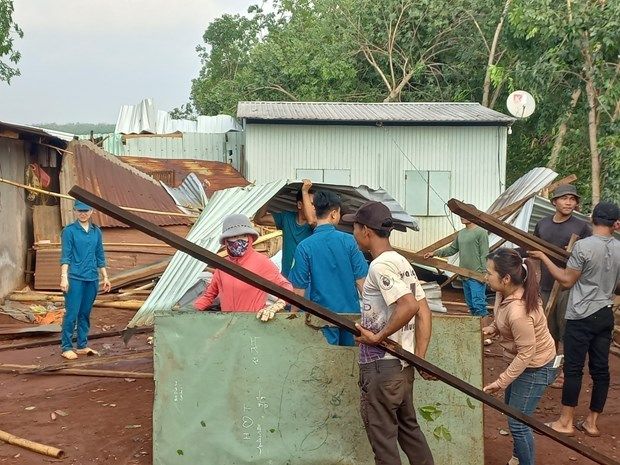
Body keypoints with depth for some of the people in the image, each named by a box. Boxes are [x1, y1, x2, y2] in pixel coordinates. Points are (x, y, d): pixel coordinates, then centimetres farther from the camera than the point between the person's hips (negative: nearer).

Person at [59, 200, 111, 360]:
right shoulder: (69, 231, -3)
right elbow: (65, 256, -6)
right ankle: (66, 347, 2)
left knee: (85, 313, 11)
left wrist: (105, 277, 15)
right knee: (71, 313, -6)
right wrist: (64, 277, -14)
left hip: (92, 278, 5)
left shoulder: (96, 231, 11)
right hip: (75, 278, -5)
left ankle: (82, 346, 19)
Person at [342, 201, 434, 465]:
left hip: (380, 366, -9)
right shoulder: (402, 262, 11)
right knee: (408, 427, 20)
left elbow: (409, 306, -29)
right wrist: (420, 357, 7)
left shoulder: (380, 266, -17)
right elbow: (424, 311, 10)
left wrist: (378, 336, -19)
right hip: (402, 363, 9)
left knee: (383, 437, 2)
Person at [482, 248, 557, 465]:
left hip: (535, 368, -10)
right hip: (523, 360, 10)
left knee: (518, 423, 0)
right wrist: (493, 328, -7)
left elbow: (526, 353, -31)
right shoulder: (511, 292, -12)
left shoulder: (518, 312, -38)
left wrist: (501, 382, -26)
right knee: (511, 409, 27)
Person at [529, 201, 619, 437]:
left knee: (573, 369, 1)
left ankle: (566, 422, 7)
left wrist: (543, 258, -2)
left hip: (581, 317, -5)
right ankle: (591, 422, 18)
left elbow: (567, 280, -9)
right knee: (600, 369, 10)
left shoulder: (583, 246, -15)